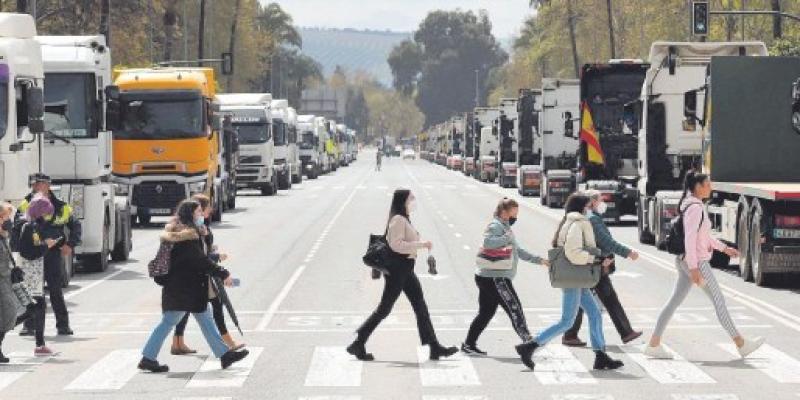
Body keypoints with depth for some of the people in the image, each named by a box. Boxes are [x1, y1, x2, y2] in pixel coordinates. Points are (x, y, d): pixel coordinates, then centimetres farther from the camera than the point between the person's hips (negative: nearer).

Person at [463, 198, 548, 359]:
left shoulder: (505, 227, 23)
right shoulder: (495, 226, -11)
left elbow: (519, 251, 27)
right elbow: (488, 243, -30)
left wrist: (539, 260, 21)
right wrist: (507, 237, -23)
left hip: (487, 278, 11)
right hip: (495, 278, -11)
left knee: (486, 312, 12)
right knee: (514, 309, -6)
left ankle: (469, 344, 12)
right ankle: (528, 342, -2)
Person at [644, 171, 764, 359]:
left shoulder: (695, 206, 13)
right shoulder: (695, 208, -18)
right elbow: (689, 239, -23)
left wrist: (724, 248, 25)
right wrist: (694, 268, -26)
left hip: (686, 261, 10)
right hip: (697, 262, -10)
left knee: (675, 300, 9)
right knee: (718, 300, -2)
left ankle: (654, 344, 9)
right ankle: (741, 344, 5)